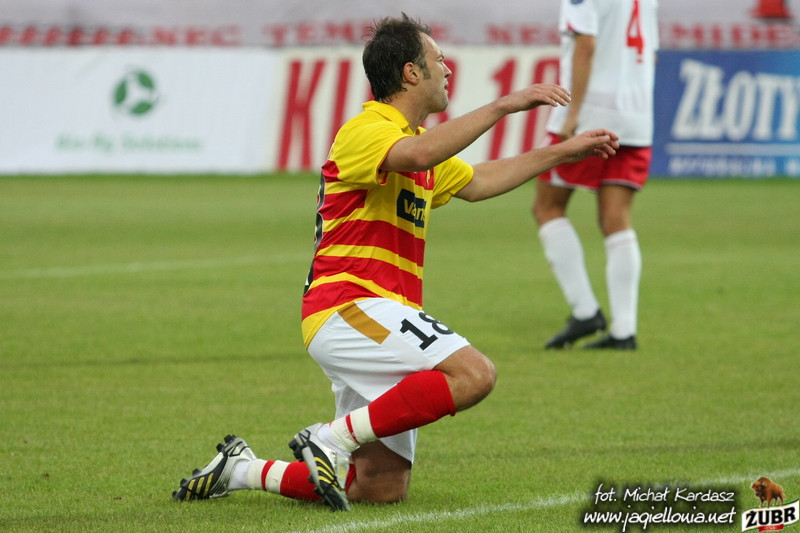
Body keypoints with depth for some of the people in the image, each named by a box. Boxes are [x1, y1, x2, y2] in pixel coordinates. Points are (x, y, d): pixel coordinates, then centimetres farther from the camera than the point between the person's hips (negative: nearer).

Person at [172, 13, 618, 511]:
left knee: (383, 489, 5)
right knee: (474, 373, -28)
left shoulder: (414, 138, 23)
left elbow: (478, 181, 38)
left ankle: (244, 470, 17)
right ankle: (335, 438, -21)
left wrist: (564, 152, 35)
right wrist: (504, 105, -30)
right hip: (349, 306, -10)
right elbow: (417, 156, -32)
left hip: (377, 316, 10)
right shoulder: (364, 132, -9)